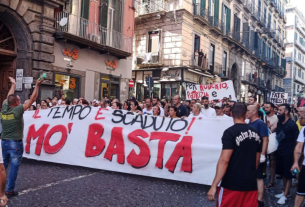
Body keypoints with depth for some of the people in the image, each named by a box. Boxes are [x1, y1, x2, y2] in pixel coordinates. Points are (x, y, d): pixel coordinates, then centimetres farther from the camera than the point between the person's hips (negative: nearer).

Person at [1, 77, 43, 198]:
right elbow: (32, 99, -13)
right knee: (14, 166, 2)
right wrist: (37, 85, -8)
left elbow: (9, 97, 19)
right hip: (15, 143, -6)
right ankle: (9, 190, 5)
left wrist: (13, 84, 30)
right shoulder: (18, 110, -14)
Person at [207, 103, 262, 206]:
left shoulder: (230, 132, -14)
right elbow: (257, 160, 14)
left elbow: (224, 160, -20)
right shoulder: (255, 133, 6)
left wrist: (214, 186, -18)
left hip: (232, 184, -5)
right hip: (251, 183, 6)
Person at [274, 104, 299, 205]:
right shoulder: (279, 123, 5)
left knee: (288, 174, 3)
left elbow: (298, 138, -12)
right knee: (283, 173, 15)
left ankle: (285, 195, 10)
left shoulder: (292, 124, -16)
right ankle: (286, 192, 28)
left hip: (288, 153, -7)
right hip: (280, 151, 7)